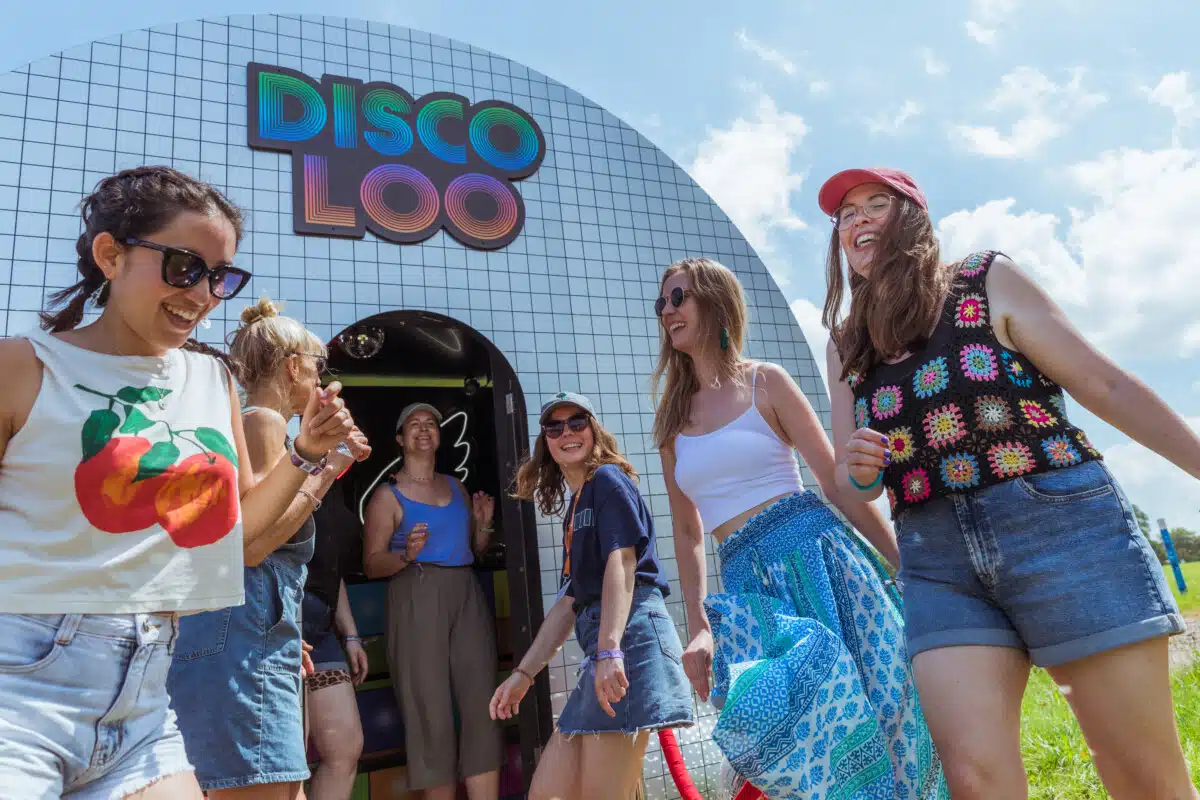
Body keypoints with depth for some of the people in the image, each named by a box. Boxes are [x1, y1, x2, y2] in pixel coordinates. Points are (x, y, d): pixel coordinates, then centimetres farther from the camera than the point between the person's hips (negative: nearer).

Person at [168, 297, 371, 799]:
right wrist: (327, 467, -11)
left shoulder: (252, 423, 22)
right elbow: (250, 545, -18)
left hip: (255, 639, 11)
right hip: (239, 640, -11)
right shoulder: (264, 421, -7)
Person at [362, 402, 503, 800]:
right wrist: (405, 555, -21)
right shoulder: (387, 495, 1)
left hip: (466, 596, 5)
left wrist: (483, 524, 4)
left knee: (482, 707, -2)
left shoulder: (456, 486, 15)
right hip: (417, 601, -4)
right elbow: (371, 564, -3)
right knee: (431, 712, -2)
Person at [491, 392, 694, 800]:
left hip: (629, 632, -9)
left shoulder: (608, 479, 0)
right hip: (601, 643, 9)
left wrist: (609, 651, -26)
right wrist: (523, 673, 22)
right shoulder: (574, 509, 25)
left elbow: (622, 562, -15)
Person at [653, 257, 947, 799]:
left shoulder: (765, 382, 2)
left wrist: (908, 567, 1)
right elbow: (687, 533, 14)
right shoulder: (672, 420, 13)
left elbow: (839, 484, 1)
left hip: (812, 552, -3)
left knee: (872, 704, -4)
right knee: (797, 738, -2)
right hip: (745, 587, 3)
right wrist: (698, 627, 7)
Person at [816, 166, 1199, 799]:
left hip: (1060, 524, -2)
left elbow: (1103, 386, 2)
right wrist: (859, 473, -11)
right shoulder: (846, 345, 12)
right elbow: (849, 484, 12)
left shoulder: (987, 282, 4)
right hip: (937, 563, 3)